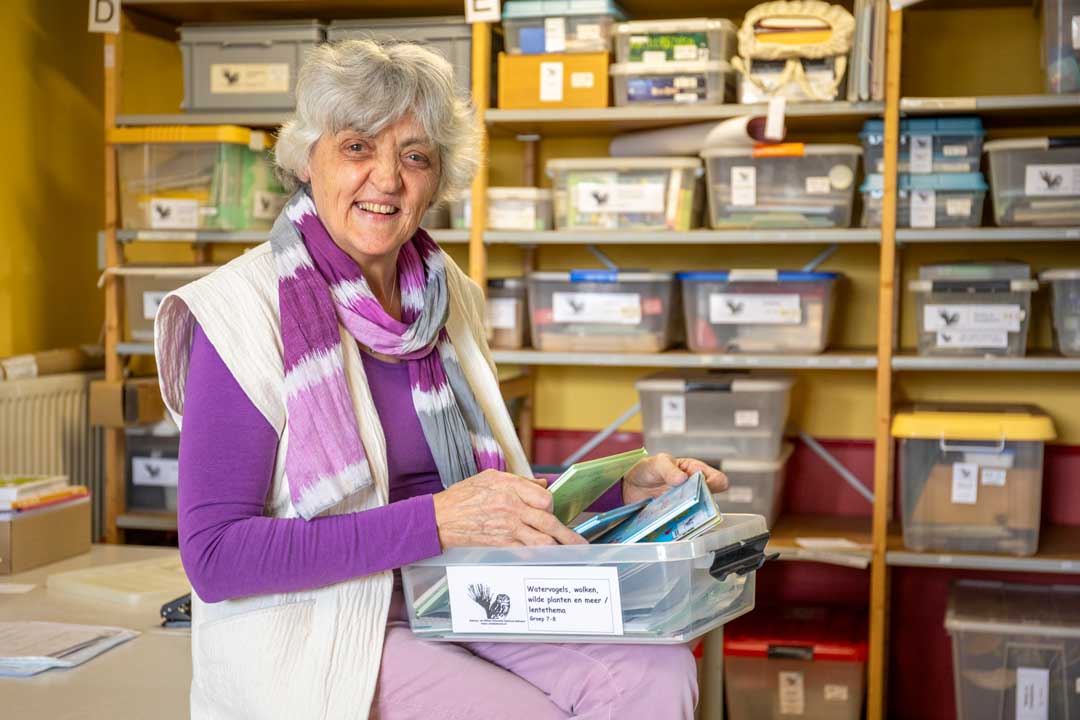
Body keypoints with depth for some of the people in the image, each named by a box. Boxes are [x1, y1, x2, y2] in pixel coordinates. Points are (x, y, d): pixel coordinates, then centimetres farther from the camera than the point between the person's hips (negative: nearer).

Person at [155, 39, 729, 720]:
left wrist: (623, 489, 1)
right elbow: (215, 556, -18)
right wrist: (435, 521, -25)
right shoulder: (243, 308, -12)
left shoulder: (446, 295, 8)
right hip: (312, 630, -5)